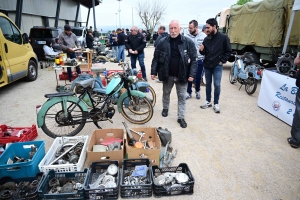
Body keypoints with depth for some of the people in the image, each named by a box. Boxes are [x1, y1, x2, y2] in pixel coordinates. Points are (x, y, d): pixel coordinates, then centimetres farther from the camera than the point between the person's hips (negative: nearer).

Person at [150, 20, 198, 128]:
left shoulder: (188, 42, -6)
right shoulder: (162, 42, -4)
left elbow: (194, 59, -5)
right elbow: (156, 58, 1)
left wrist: (192, 74, -12)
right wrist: (153, 72, -3)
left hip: (182, 75, -1)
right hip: (167, 74, 1)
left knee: (182, 97, 6)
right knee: (166, 93, 20)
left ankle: (181, 117, 18)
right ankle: (165, 108, 46)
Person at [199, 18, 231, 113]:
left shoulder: (223, 37, -8)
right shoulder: (206, 38, 5)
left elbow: (228, 51, -2)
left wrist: (222, 61, -7)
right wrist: (201, 50, -9)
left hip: (217, 66, -4)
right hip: (207, 65, 4)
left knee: (217, 85, -2)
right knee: (208, 84, 12)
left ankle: (216, 104, 12)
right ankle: (208, 101, 24)